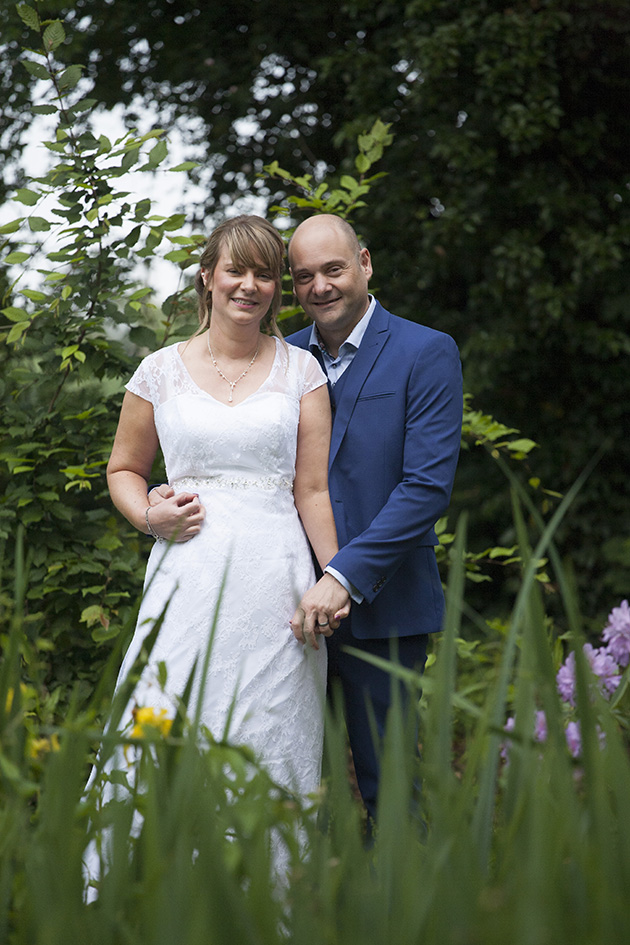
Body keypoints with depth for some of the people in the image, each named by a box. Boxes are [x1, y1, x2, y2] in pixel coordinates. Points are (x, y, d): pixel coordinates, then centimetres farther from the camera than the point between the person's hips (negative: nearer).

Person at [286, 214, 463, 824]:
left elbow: (427, 486, -13)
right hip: (294, 603, 4)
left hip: (379, 609, -4)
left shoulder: (427, 354, -5)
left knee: (386, 786, 3)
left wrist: (345, 578, -20)